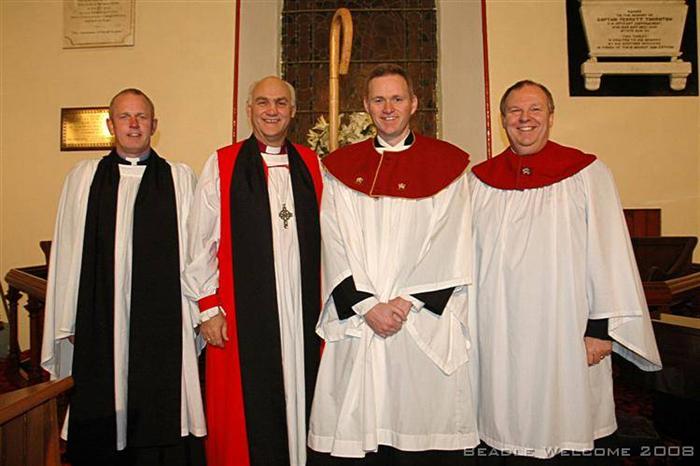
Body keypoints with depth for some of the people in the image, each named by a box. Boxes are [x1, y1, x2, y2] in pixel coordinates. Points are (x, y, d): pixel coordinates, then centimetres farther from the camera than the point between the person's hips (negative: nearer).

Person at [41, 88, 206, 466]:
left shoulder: (180, 179, 5)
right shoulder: (83, 177, 9)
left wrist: (197, 316, -3)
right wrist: (68, 322, 5)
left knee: (160, 417, 3)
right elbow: (67, 251, 8)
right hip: (99, 323, 2)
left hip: (162, 322, -1)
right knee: (102, 421, 9)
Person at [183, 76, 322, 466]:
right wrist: (209, 308, -3)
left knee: (300, 402, 11)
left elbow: (326, 238, 8)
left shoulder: (312, 165, 9)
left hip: (303, 311, 2)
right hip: (243, 315, -2)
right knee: (247, 415, 7)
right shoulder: (222, 165, 2)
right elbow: (201, 242, 1)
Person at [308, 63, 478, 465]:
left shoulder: (448, 165, 5)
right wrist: (368, 306, -8)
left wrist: (407, 302, -11)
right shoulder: (341, 167, 10)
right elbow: (336, 247, 2)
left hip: (425, 327, -1)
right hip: (356, 323, 2)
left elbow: (450, 248, -2)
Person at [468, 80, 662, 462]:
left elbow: (609, 253, -3)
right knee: (511, 429, 12)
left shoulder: (587, 174, -1)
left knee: (565, 428, 9)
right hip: (500, 336, 2)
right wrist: (466, 326, 10)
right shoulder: (480, 181, 6)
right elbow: (467, 256, 9)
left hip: (565, 333, -2)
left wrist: (602, 328, -7)